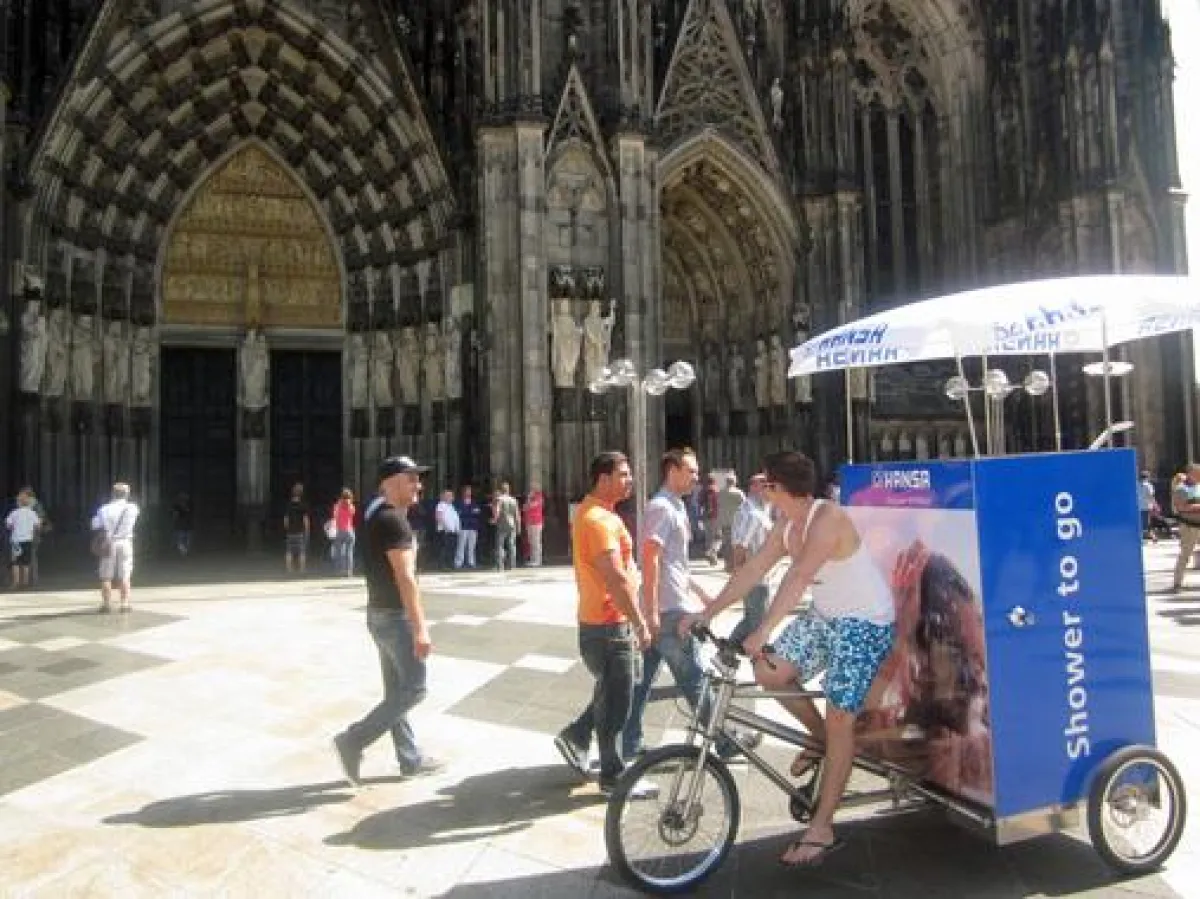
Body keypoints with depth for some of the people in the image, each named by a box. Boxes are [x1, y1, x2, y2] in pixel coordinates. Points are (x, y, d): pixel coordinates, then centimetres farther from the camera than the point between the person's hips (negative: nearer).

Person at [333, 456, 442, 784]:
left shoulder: (375, 514, 11)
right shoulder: (392, 521, -20)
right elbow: (405, 578, -25)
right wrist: (420, 628, -25)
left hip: (380, 613, 10)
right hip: (396, 616, -10)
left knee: (397, 690, 14)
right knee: (413, 689, -1)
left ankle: (410, 758, 23)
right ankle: (352, 741, 2)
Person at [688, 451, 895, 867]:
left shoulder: (828, 518, -26)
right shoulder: (786, 525, 1)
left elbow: (798, 577, -37)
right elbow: (752, 571, 1)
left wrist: (763, 631, -44)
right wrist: (706, 613, -3)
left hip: (865, 623, -8)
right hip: (825, 616, 8)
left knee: (838, 721, -6)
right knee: (769, 672, -2)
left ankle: (821, 830, 4)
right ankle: (824, 740, 22)